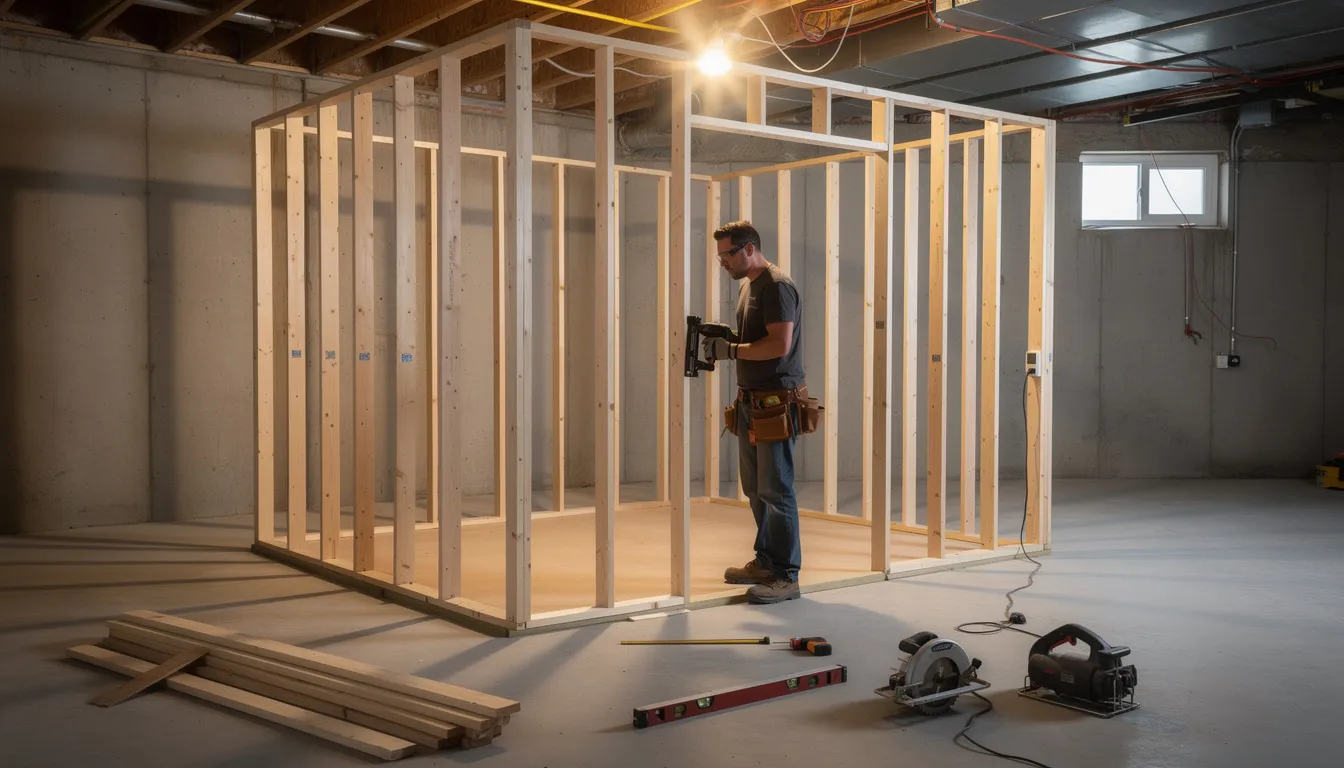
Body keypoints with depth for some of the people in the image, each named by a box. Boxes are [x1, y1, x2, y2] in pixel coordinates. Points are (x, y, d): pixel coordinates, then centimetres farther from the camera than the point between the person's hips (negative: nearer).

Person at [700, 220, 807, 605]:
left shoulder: (776, 287, -13)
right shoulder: (748, 285, 17)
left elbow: (780, 344, -23)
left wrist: (731, 350, -18)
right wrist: (722, 342, 8)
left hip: (776, 403, -10)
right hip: (751, 401, 10)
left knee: (775, 490, -6)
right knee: (755, 488, 15)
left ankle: (786, 576, 0)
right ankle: (765, 562, 26)